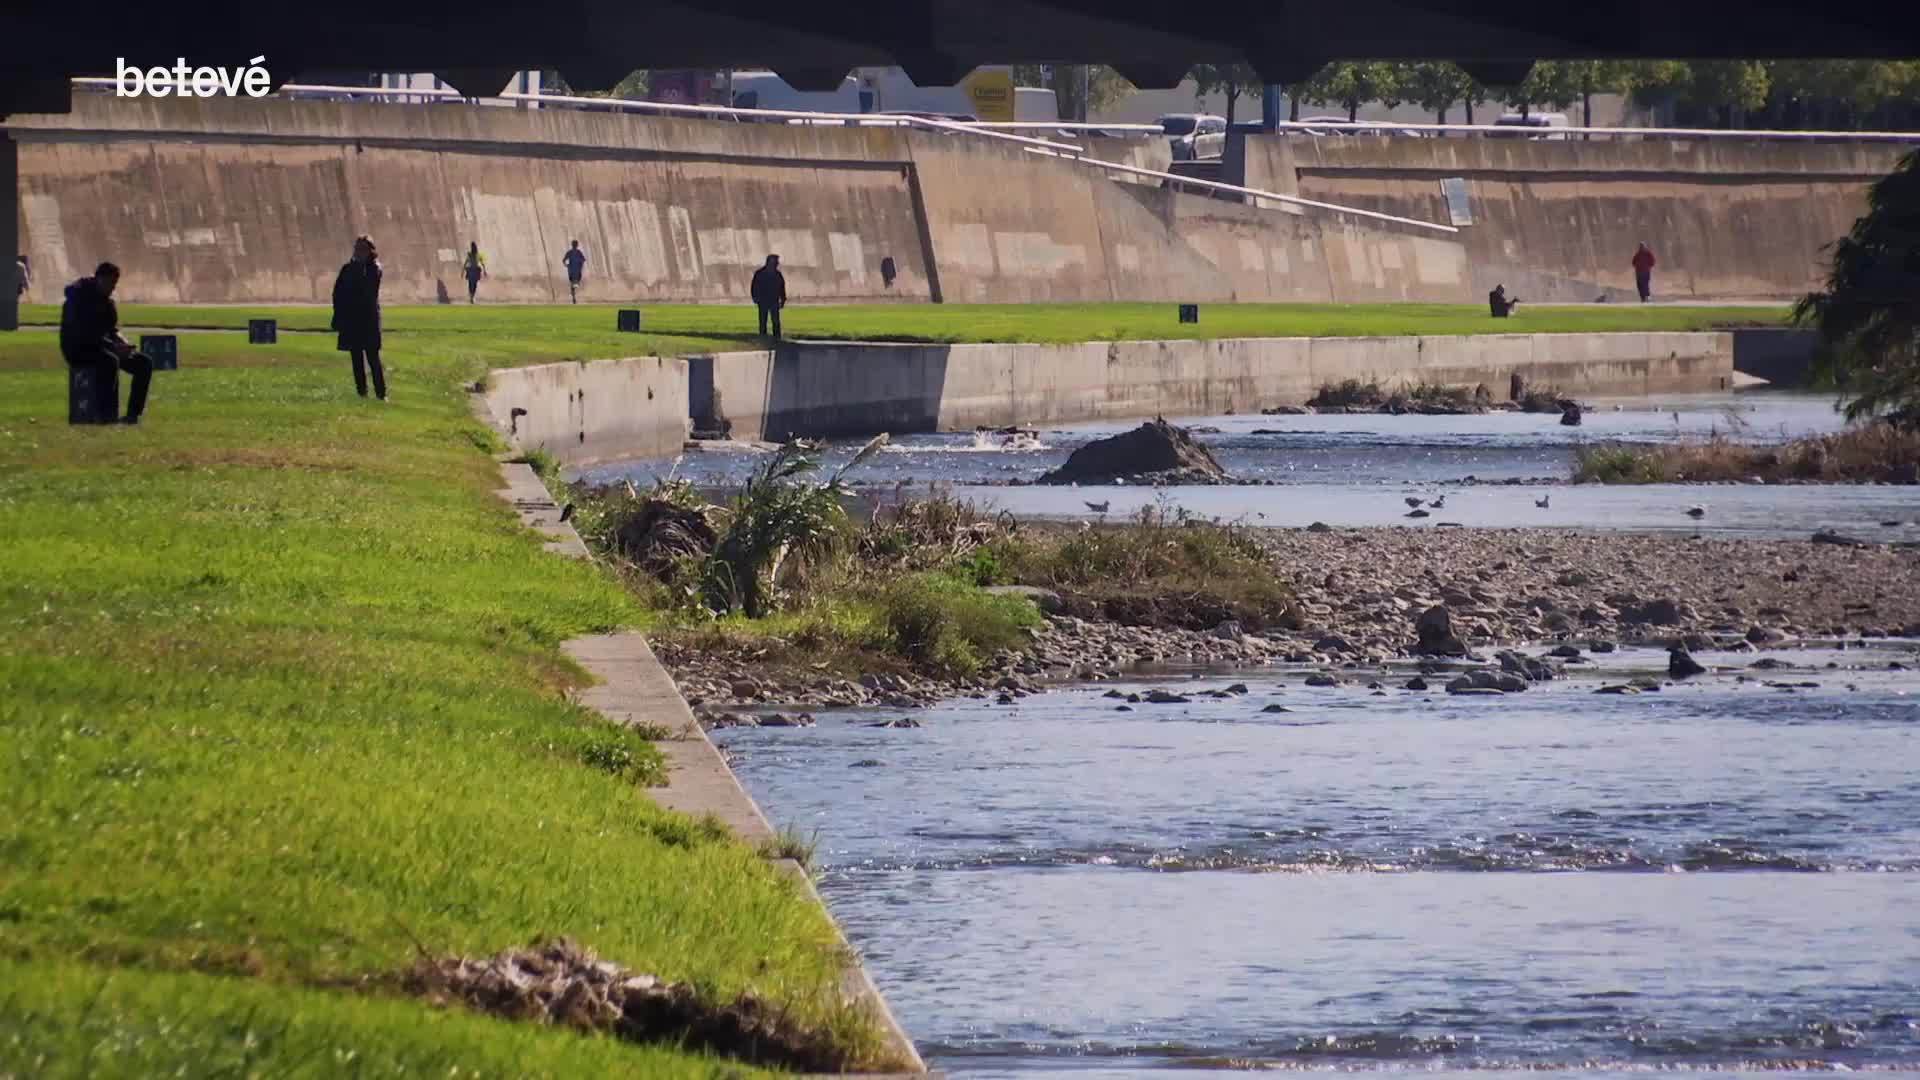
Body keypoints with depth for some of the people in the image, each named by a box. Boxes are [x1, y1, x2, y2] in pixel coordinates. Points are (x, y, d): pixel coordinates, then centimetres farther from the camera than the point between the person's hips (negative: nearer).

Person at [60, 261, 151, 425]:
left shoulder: (107, 302, 12)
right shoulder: (79, 297, -14)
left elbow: (112, 331, 18)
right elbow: (83, 333, -23)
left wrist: (123, 344, -6)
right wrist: (114, 346, -27)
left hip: (102, 348, 8)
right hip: (79, 350, -8)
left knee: (144, 363, -6)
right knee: (110, 361, -38)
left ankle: (133, 413, -10)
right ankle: (108, 413, -37)